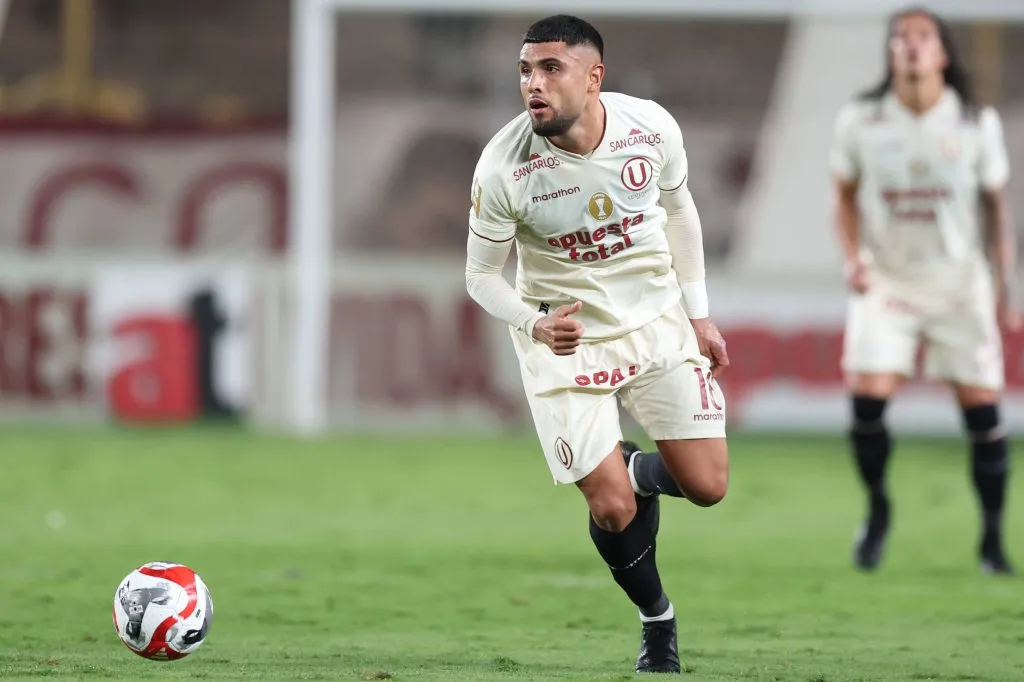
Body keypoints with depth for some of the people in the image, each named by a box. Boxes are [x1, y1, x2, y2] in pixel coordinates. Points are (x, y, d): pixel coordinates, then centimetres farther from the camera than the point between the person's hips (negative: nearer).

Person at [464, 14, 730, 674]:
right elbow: (482, 274, -10)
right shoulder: (503, 167, -23)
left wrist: (699, 314, 8)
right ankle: (658, 621, 22)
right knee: (613, 510, -8)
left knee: (707, 487, -3)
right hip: (567, 338, -2)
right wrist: (535, 325, -29)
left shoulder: (651, 127, -16)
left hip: (657, 319, 2)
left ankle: (639, 469, 32)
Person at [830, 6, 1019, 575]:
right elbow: (847, 197, 10)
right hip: (887, 279, 0)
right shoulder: (860, 122, -3)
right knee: (868, 395, -15)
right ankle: (877, 509, 11)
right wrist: (852, 257, -6)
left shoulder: (977, 124, -4)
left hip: (960, 279, 0)